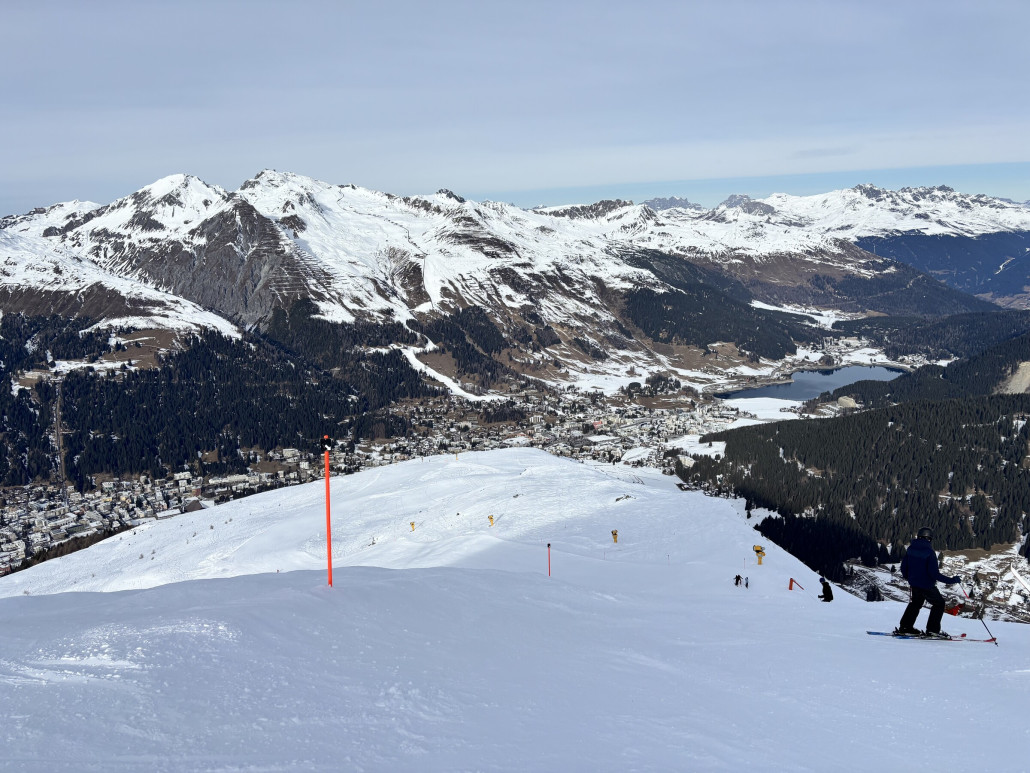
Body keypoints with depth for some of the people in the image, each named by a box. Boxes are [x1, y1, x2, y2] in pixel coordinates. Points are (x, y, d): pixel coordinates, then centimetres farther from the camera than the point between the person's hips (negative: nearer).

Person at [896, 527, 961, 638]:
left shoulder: (911, 548, -2)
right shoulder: (929, 552, -21)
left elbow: (903, 566, 6)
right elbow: (934, 573, -24)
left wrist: (907, 576, 28)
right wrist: (951, 580, -17)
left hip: (913, 582, 7)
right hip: (927, 585, -7)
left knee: (916, 603, 26)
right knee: (939, 603, 11)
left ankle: (905, 627, 24)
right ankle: (932, 629, 6)